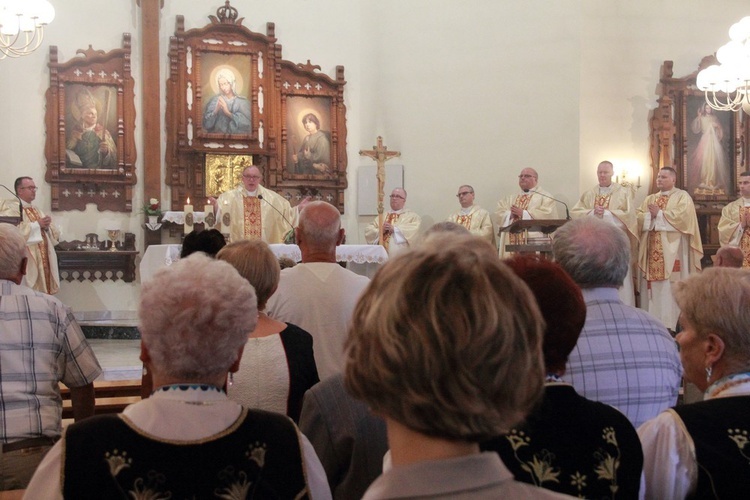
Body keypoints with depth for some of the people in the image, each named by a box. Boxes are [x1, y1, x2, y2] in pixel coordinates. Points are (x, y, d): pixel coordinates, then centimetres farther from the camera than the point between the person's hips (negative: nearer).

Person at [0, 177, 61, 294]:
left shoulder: (37, 210, 21)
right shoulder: (10, 208, -3)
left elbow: (55, 234, 16)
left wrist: (46, 227, -6)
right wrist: (37, 225, -14)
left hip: (43, 261, 7)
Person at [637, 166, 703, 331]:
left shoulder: (682, 196, 3)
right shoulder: (649, 199, 21)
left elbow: (682, 215, -14)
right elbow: (639, 217, 10)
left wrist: (659, 214, -7)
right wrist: (651, 215, -9)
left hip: (672, 248, -5)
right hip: (653, 249, 5)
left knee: (671, 285, -9)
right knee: (652, 284, 2)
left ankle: (670, 323, -8)